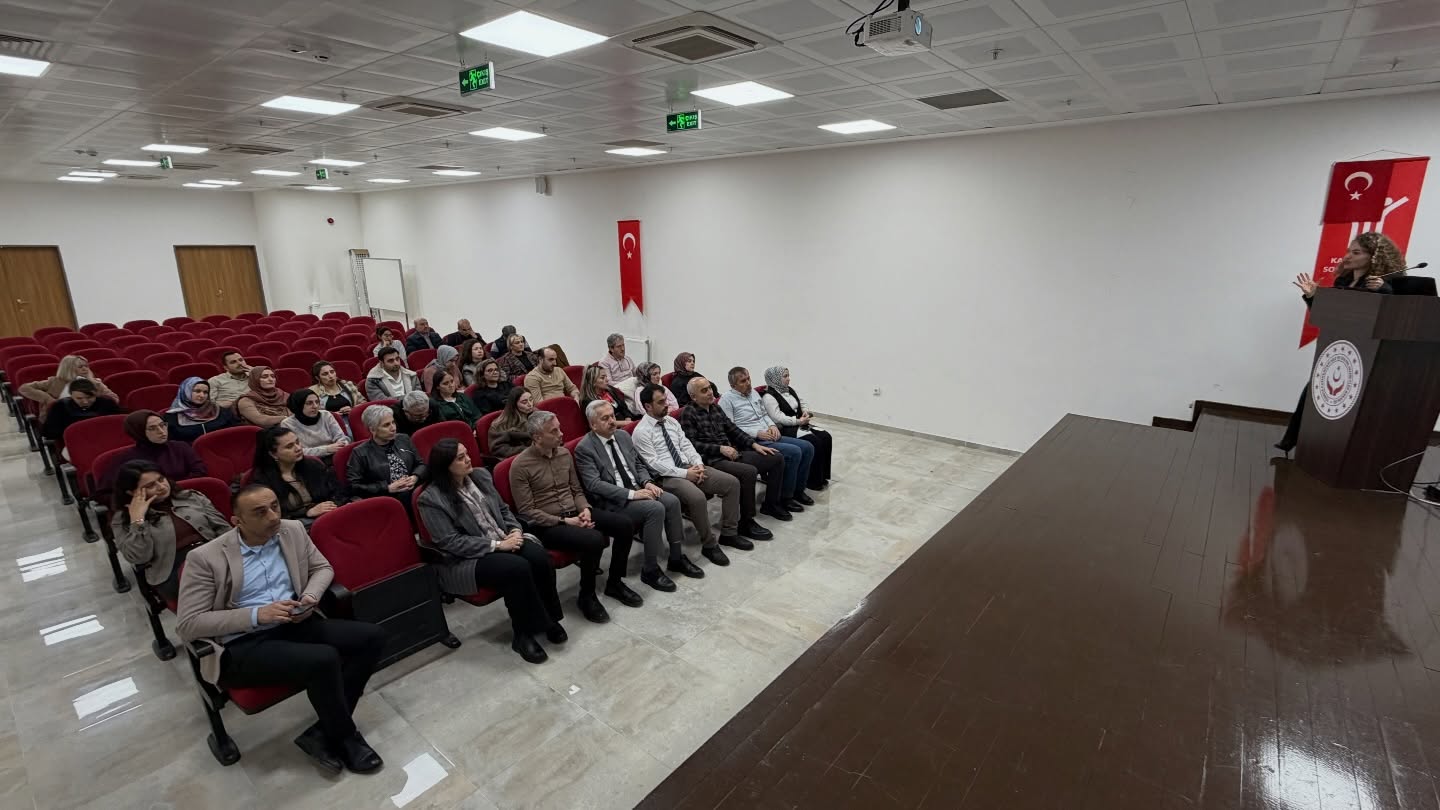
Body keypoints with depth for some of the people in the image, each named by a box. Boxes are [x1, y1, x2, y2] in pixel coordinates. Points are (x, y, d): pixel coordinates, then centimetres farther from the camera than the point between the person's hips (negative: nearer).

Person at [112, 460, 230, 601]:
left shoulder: (191, 496, 16)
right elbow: (138, 557, -5)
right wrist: (137, 518, -5)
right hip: (173, 569, -2)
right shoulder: (123, 519, 10)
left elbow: (223, 527, 13)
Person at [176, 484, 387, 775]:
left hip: (295, 625, 6)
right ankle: (345, 737, -5)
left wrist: (310, 597, -6)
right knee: (324, 660, -31)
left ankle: (323, 732, -6)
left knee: (371, 636, -15)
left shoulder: (293, 531, 4)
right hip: (242, 645, -5)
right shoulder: (205, 558, -9)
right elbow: (187, 625, -10)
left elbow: (322, 567, 16)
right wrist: (256, 614, -20)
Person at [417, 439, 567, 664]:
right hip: (465, 559, -5)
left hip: (504, 540, 6)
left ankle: (548, 618, -6)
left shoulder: (481, 476, 7)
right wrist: (497, 545, -20)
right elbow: (451, 542, -16)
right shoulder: (432, 499, -12)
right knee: (518, 568, -32)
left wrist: (515, 530, -6)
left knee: (539, 556, -25)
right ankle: (523, 634, -14)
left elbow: (503, 509, 15)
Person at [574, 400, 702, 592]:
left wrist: (647, 482, -4)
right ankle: (650, 570, -14)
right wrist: (631, 494, -25)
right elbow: (594, 484, -19)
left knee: (672, 501, -17)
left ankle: (676, 558, 0)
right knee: (656, 509, -28)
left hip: (637, 490, 7)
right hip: (613, 502, -7)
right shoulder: (584, 448, -11)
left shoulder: (623, 435, 10)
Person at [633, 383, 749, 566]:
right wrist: (685, 473, -19)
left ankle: (729, 533, 4)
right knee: (697, 497, -35)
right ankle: (709, 544, -13)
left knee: (732, 482, -7)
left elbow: (686, 445, 11)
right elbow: (654, 463, -15)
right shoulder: (641, 431, -9)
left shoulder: (671, 421, 14)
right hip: (666, 476, -7)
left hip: (689, 467, 8)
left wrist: (698, 464, -8)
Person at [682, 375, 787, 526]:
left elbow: (733, 429, 19)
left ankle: (771, 504, 18)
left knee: (777, 458, 4)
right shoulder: (688, 413, -5)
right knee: (749, 471, -34)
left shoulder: (715, 408, 17)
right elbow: (691, 443, -14)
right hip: (713, 460, -8)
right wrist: (720, 448, -19)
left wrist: (754, 444, 7)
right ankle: (746, 522, -19)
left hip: (733, 454, 8)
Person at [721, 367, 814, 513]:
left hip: (770, 436, 9)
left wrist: (772, 425, 3)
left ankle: (798, 490, 11)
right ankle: (785, 497, -9)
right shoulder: (727, 399, -8)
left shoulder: (753, 392, 17)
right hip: (753, 441, -8)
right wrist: (757, 433, -19)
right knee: (794, 452, -25)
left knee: (808, 448, -4)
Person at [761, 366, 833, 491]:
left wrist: (806, 412, -3)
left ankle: (822, 476, -3)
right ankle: (813, 480, -15)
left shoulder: (791, 390, 14)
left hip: (799, 424, 8)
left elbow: (802, 405, 20)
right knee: (814, 441, -26)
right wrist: (798, 421, -22)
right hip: (784, 429, -8)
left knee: (825, 436, -10)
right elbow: (778, 418, -21)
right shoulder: (769, 397, -12)